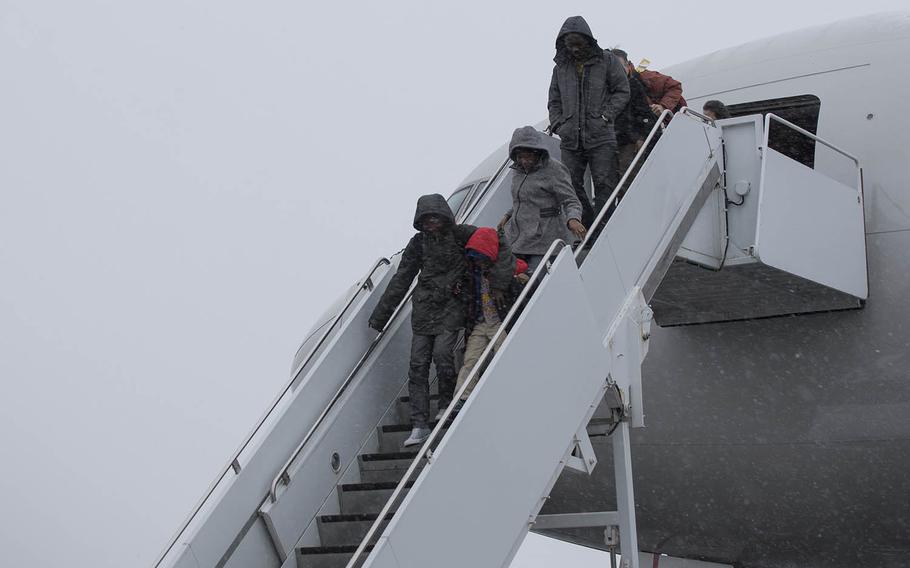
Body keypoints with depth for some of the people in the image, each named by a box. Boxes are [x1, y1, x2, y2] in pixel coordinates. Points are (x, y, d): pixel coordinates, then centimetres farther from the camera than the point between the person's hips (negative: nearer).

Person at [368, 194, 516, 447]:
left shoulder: (461, 234, -3)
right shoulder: (418, 243, 7)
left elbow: (500, 246, -4)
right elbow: (401, 280, 12)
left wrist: (498, 283, -13)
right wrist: (379, 316, 13)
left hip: (451, 306, -3)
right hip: (424, 308, 3)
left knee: (442, 355, -18)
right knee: (418, 364, -5)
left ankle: (447, 407, 8)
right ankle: (420, 425, -4)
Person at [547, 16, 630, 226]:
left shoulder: (607, 61, 4)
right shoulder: (560, 67, 13)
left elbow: (622, 91, 5)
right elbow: (554, 102, 20)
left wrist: (606, 116, -6)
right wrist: (558, 125, 3)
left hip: (601, 139, -3)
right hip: (570, 140, 4)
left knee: (604, 185, -7)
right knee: (571, 185, 0)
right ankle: (587, 227, 9)